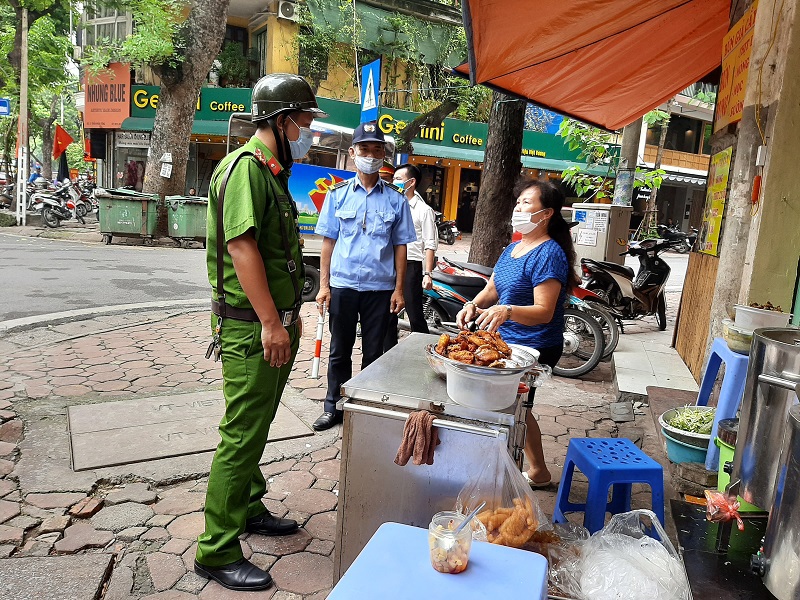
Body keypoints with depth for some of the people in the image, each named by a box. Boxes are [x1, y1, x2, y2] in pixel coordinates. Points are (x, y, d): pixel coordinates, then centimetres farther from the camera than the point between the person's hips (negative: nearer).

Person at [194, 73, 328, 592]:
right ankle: (217, 552, 10)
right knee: (243, 437, -3)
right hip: (251, 328, -10)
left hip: (274, 324, 10)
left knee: (256, 426, 20)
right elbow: (242, 245, -23)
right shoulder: (246, 168, -14)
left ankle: (249, 509, 37)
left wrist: (291, 315, 21)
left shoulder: (273, 171, 17)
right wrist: (271, 322, -24)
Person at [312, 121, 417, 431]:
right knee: (340, 350, 11)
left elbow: (400, 246, 4)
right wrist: (323, 285, 0)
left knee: (373, 352, 10)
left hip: (380, 287, 0)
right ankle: (334, 408, 25)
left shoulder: (395, 199, 3)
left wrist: (399, 289, -1)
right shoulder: (338, 194, 4)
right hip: (342, 285, 1)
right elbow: (328, 241, 4)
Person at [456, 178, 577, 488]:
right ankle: (538, 472, 39)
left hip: (533, 349, -9)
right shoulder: (513, 248, 10)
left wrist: (507, 311, -42)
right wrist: (474, 305, -8)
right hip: (507, 343, 9)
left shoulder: (549, 254, -19)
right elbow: (492, 288, 13)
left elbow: (544, 311, -26)